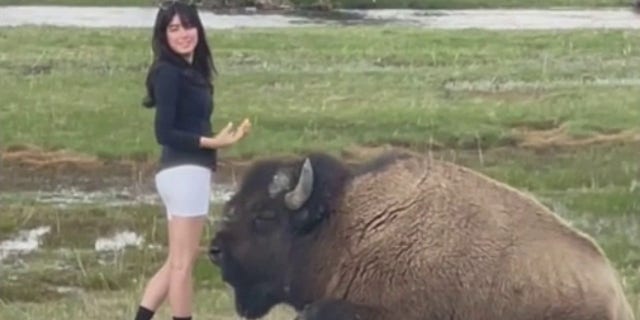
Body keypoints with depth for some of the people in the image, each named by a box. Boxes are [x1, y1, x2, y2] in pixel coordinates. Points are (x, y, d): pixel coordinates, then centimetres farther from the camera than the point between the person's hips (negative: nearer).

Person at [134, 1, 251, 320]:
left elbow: (188, 126, 12)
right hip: (184, 172, -10)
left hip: (189, 172, 10)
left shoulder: (191, 71, 17)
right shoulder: (169, 72, -10)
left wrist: (221, 137, 6)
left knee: (177, 261, 12)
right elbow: (164, 132, -15)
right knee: (183, 262, -3)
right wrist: (211, 142, -17)